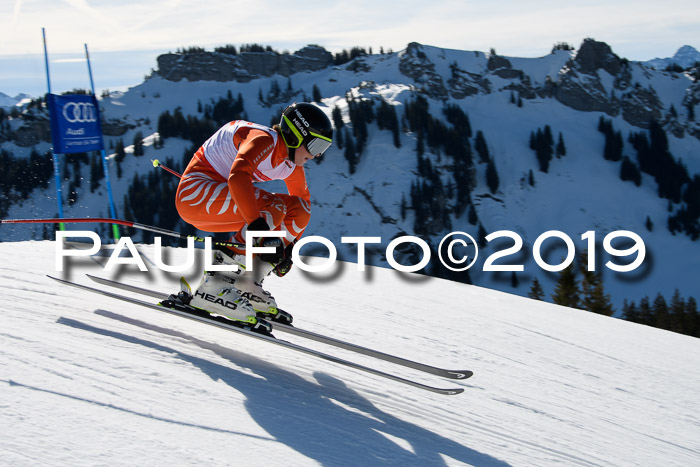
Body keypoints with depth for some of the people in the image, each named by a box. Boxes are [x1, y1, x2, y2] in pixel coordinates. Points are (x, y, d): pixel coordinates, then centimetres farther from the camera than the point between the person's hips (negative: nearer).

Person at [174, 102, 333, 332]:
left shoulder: (291, 164, 7)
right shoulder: (265, 140, -20)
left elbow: (303, 201, 22)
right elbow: (238, 175, -38)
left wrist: (288, 247, 14)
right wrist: (258, 226, -44)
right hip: (194, 191, -9)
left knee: (300, 209, 5)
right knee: (272, 208, -27)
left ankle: (247, 286, 2)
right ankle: (214, 286, -29)